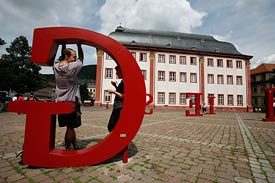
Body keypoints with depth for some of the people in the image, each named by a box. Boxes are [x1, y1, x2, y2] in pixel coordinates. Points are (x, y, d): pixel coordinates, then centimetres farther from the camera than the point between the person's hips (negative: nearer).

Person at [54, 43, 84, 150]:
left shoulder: (56, 66, 0)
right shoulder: (72, 67, -15)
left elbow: (62, 58, 20)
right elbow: (81, 58, 1)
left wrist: (63, 45, 21)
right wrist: (79, 45, 8)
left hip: (60, 101, 7)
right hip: (71, 102, -7)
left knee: (70, 126, 14)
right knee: (70, 127, 3)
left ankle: (75, 146, 25)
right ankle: (67, 149, 13)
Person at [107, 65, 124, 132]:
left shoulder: (124, 82, -14)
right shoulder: (122, 82, 15)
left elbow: (124, 96, -20)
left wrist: (114, 92, -13)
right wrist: (115, 85, 15)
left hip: (121, 108, -10)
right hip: (116, 107, 10)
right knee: (111, 127, 16)